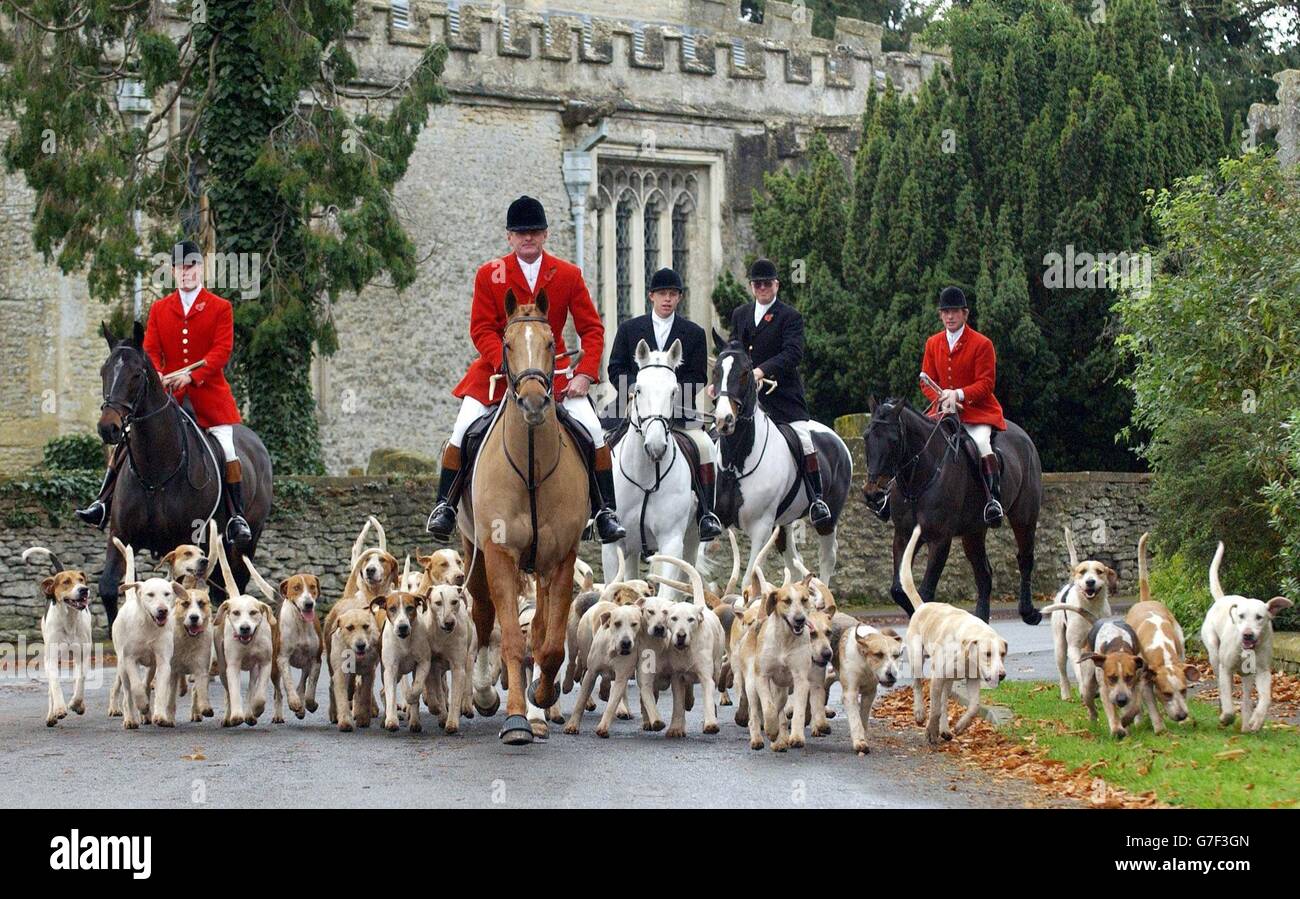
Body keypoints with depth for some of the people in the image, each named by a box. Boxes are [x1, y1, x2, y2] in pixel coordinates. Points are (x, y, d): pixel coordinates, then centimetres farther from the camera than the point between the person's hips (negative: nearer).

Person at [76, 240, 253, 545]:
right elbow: (150, 350, 6)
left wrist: (191, 375, -22)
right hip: (166, 391, 3)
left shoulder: (220, 308, 2)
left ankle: (237, 518, -5)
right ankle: (103, 503, -4)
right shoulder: (159, 309, 12)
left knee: (225, 446, -12)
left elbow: (222, 350, -8)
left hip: (208, 390, -2)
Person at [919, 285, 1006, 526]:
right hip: (944, 412, 5)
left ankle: (994, 499, -27)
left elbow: (986, 384, -9)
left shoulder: (982, 344, -5)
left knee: (981, 443, -31)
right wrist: (942, 397, -12)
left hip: (978, 411, -5)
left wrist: (959, 394, -24)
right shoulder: (933, 344, 10)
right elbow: (926, 380, 10)